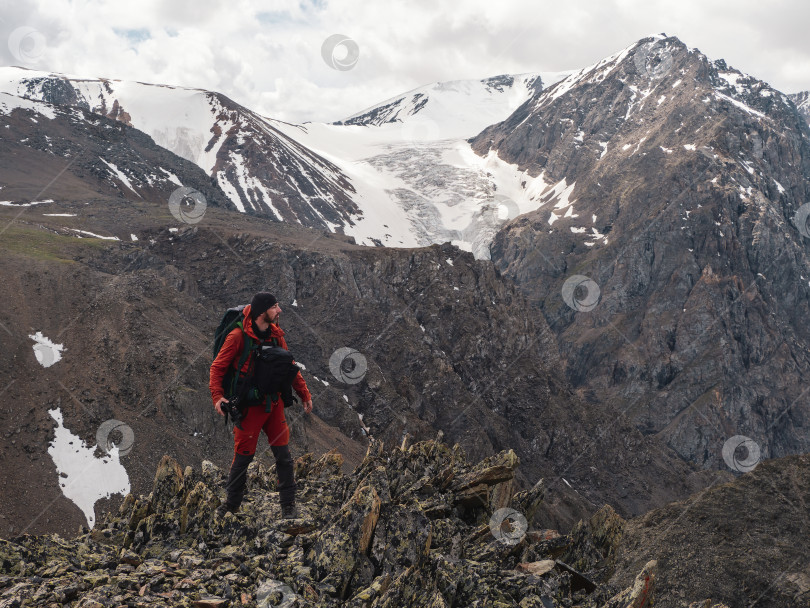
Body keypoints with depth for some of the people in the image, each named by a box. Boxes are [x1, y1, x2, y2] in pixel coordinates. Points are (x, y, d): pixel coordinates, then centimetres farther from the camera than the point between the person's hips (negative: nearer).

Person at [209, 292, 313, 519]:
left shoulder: (276, 335, 6)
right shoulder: (238, 336, -12)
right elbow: (218, 367, -8)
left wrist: (304, 393, 12)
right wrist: (217, 395, -21)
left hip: (274, 403, 5)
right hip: (249, 404, -5)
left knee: (283, 454, 4)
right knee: (243, 456, 3)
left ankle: (288, 504, 15)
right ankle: (232, 503, 23)